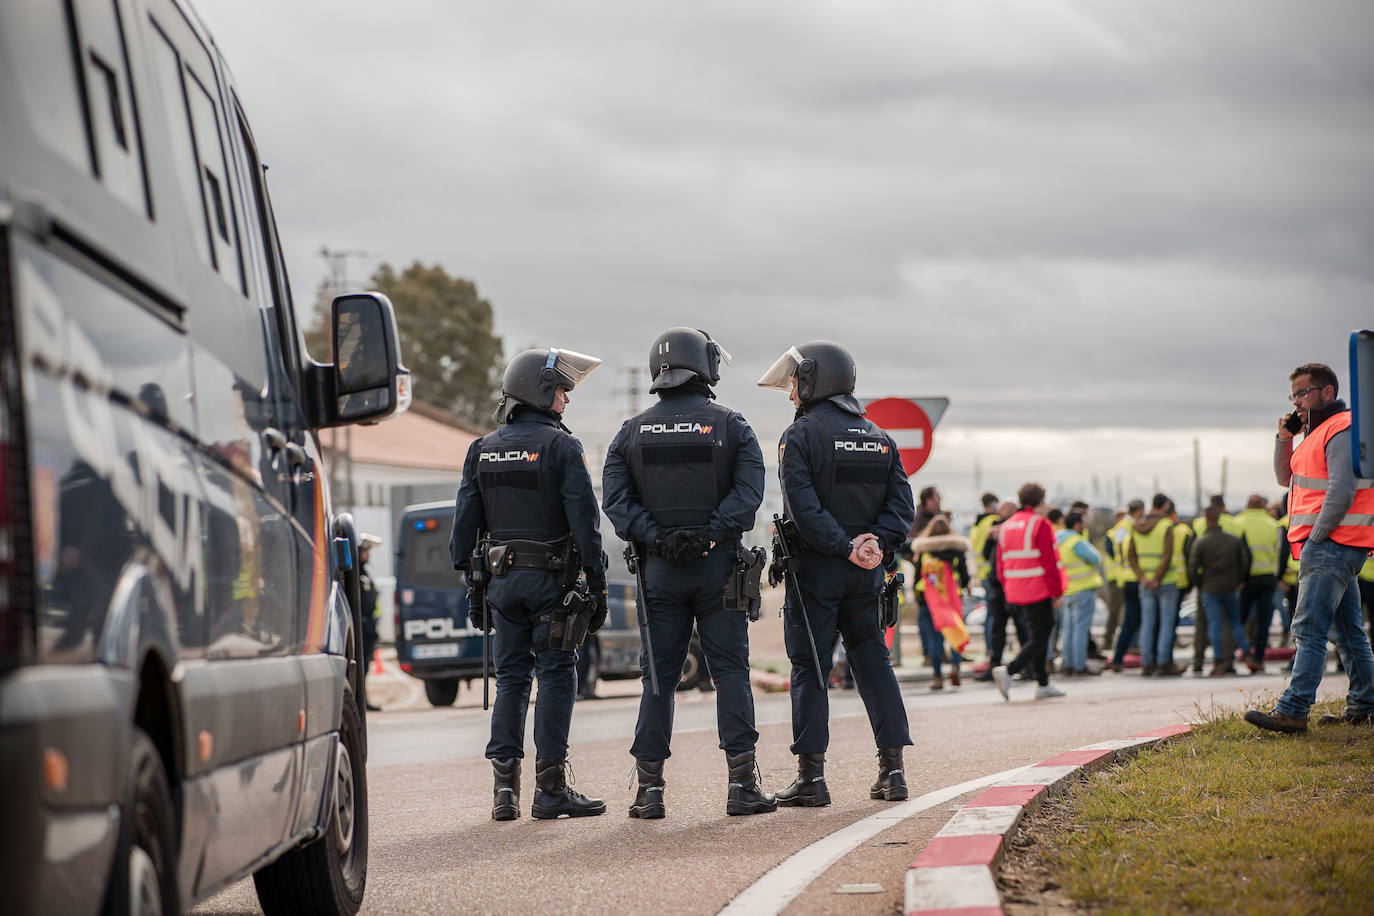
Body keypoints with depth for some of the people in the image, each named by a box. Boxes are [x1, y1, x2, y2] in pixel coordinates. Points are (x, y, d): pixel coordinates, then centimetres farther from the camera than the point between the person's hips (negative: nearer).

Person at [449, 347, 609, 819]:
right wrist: (597, 584, -6)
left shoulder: (482, 450, 8)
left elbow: (465, 521, 8)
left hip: (502, 579, 5)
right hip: (552, 579, -5)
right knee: (556, 675, 0)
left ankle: (505, 785, 4)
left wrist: (471, 580, 13)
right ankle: (550, 788, -1)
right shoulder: (561, 447, -8)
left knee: (510, 678, 10)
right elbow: (584, 520, -11)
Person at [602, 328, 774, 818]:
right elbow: (749, 491, -11)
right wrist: (710, 534, -13)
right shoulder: (730, 425, 0)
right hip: (718, 565, -2)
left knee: (659, 676, 5)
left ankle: (649, 787, 3)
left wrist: (654, 537, -9)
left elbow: (615, 498, -5)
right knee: (730, 671, 1)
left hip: (659, 569, 2)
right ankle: (741, 784, -3)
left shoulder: (632, 432, 6)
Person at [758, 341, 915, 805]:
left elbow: (803, 507, -18)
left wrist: (845, 547, -17)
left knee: (810, 666, 0)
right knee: (873, 661, 11)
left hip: (815, 567, -5)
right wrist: (877, 542, -7)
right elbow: (901, 501, 4)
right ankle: (892, 770, 7)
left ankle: (811, 774, -2)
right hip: (866, 574, 5)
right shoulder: (879, 437, 13)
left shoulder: (800, 436, -6)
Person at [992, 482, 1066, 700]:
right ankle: (1008, 671, -20)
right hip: (1038, 592, -7)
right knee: (1039, 639, -4)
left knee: (1037, 635, 17)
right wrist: (1057, 592, -7)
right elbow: (1049, 562, -13)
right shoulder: (1040, 524, -10)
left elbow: (1001, 566, 14)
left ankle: (1043, 684, 18)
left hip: (1016, 595, 7)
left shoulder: (1006, 527, 11)